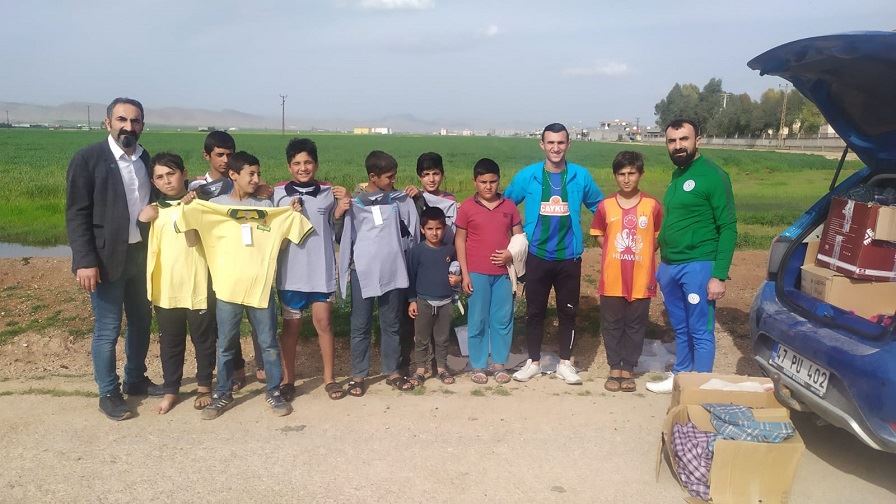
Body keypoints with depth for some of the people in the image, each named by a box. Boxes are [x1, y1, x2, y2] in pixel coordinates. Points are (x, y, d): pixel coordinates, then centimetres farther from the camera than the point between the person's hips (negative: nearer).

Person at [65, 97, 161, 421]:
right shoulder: (87, 159, -10)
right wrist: (85, 261, -18)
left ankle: (136, 380, 34)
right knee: (107, 329, 3)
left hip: (142, 254, 6)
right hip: (107, 258, -6)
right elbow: (76, 215, -12)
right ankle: (108, 393, 19)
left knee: (141, 321, 17)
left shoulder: (146, 159, 6)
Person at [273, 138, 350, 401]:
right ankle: (288, 379, 22)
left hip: (322, 270, 0)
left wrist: (342, 209, -5)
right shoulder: (277, 194, -2)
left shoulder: (329, 192, 1)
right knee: (291, 325, 10)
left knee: (323, 322, 5)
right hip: (290, 271, 0)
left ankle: (329, 378, 18)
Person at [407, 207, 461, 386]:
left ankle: (442, 368, 25)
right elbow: (411, 276, -3)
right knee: (421, 339, 7)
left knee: (443, 338, 12)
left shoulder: (450, 250, 1)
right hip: (424, 302, -2)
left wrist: (457, 278, -6)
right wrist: (412, 300, -5)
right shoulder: (417, 250, -7)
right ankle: (420, 369, 18)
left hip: (445, 302, 2)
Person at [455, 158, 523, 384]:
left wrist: (511, 254, -11)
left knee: (503, 319, 7)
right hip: (477, 273, -2)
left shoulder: (509, 206, 4)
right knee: (477, 321, 5)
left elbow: (519, 237, 10)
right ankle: (477, 366, 16)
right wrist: (465, 274, -5)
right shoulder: (467, 207, -2)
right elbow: (460, 240, 0)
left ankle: (499, 363, 21)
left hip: (504, 272, 2)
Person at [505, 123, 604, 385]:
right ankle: (533, 362, 23)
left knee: (568, 312, 9)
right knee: (534, 311, 8)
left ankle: (565, 363, 24)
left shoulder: (581, 176, -2)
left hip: (569, 257, 1)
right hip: (537, 257, 0)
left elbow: (599, 206, 12)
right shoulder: (527, 175, -4)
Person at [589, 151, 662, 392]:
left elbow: (659, 238, 8)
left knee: (636, 326, 9)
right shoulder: (605, 206, 0)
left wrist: (641, 253, -2)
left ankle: (628, 369, 22)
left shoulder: (652, 205, -2)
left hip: (641, 279, 0)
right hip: (612, 279, 1)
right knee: (612, 325, 9)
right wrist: (617, 251, 0)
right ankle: (614, 368, 23)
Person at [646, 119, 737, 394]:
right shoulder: (676, 175, 13)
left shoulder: (713, 175, -10)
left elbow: (728, 228, -12)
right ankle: (679, 377, 32)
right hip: (669, 266, 7)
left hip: (698, 266, -7)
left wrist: (719, 275, -17)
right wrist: (662, 262, 15)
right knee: (680, 329, 18)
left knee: (701, 333, 2)